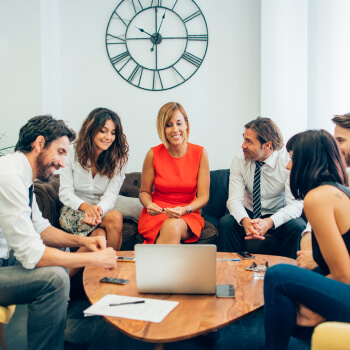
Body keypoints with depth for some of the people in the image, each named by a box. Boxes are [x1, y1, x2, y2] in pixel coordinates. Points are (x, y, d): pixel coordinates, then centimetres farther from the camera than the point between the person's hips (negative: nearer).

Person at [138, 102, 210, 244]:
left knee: (173, 226, -35)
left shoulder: (200, 153, -4)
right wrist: (149, 205, -16)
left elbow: (203, 196, -3)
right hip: (157, 214, 0)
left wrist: (184, 210, -22)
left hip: (188, 216, 0)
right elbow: (144, 191, 7)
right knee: (170, 229, -35)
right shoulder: (153, 154, -4)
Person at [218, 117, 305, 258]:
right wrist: (245, 221, -38)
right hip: (248, 216, 2)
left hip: (278, 217, -1)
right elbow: (234, 199, -15)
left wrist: (269, 222, -41)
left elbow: (295, 204, -23)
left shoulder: (288, 162, -17)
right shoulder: (239, 161, -10)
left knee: (297, 226, -31)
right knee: (226, 223, -26)